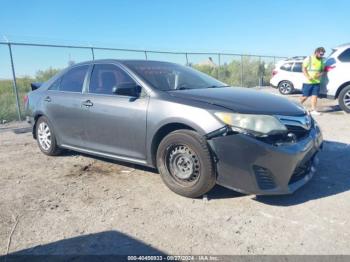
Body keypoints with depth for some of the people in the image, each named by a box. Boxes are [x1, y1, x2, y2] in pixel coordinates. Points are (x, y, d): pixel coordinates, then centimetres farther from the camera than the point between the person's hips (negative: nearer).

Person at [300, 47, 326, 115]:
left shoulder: (321, 61, 12)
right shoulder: (309, 59, -3)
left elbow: (323, 70, 17)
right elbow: (304, 69, -5)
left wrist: (320, 74, -8)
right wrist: (308, 77, -19)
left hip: (317, 82, 4)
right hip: (308, 82, -4)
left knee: (314, 96, 1)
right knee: (305, 96, -1)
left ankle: (313, 110, 4)